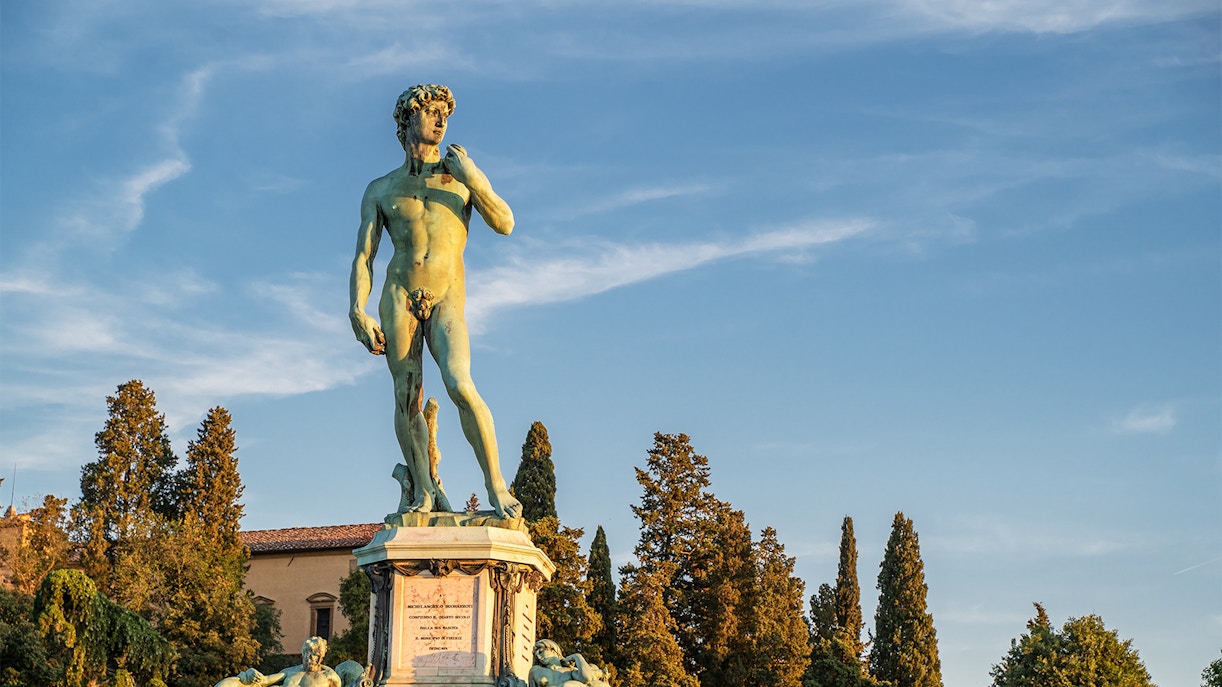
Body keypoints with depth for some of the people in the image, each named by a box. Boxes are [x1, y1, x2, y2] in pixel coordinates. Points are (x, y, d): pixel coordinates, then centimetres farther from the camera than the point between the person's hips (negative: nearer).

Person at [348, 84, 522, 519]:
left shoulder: (461, 174, 15)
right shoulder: (381, 190, 15)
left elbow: (505, 224, 2)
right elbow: (363, 258, 11)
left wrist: (471, 177, -10)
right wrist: (358, 312, -4)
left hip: (447, 301, -2)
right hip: (398, 296, 2)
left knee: (460, 385, -21)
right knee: (406, 397, -6)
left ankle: (496, 487, -18)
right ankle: (423, 491, 0)